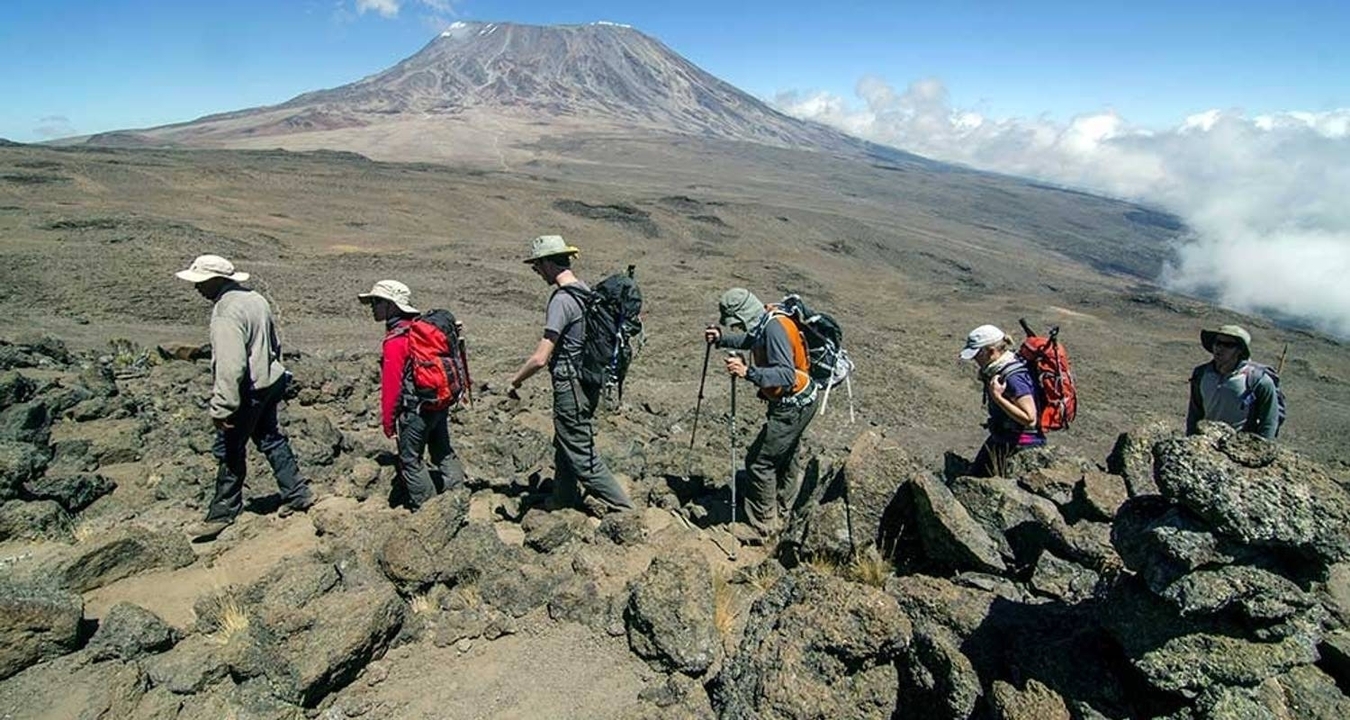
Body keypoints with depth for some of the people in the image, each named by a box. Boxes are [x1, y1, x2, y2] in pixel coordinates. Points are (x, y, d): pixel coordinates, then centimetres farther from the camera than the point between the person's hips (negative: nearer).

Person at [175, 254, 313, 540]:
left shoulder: (226, 314, -23)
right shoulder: (256, 299, 6)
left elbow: (230, 366, -29)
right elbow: (275, 344, 17)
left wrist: (221, 407, -26)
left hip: (248, 391, -9)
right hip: (270, 383, 9)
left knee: (230, 451, 5)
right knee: (271, 438, 19)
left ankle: (223, 512, 19)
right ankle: (297, 494, 27)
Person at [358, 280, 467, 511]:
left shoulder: (395, 341, -18)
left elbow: (391, 385, -18)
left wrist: (388, 420, -8)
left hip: (416, 409, -8)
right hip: (441, 403, 9)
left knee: (410, 459, 6)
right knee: (443, 452, 18)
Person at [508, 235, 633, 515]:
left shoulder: (562, 300, -22)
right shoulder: (587, 292, 7)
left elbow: (540, 358, -24)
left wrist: (514, 382, -8)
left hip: (571, 387, -10)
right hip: (588, 382, 10)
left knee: (581, 454, 1)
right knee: (564, 444, 23)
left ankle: (621, 506, 8)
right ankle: (563, 499, 39)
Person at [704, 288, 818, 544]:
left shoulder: (775, 328, -28)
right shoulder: (764, 323, 1)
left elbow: (787, 375, -36)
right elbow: (749, 340, 23)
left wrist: (748, 372, -44)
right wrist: (721, 338, 9)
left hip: (792, 408, -10)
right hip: (797, 403, 10)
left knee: (759, 462, -5)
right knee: (784, 458, 25)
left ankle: (762, 529, 7)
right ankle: (781, 511, 44)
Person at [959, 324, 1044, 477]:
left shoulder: (1014, 378, -26)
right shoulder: (997, 371, 3)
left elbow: (1029, 419, -28)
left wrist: (998, 397, -30)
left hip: (1018, 446, -10)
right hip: (1001, 439, 10)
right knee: (975, 474, 14)